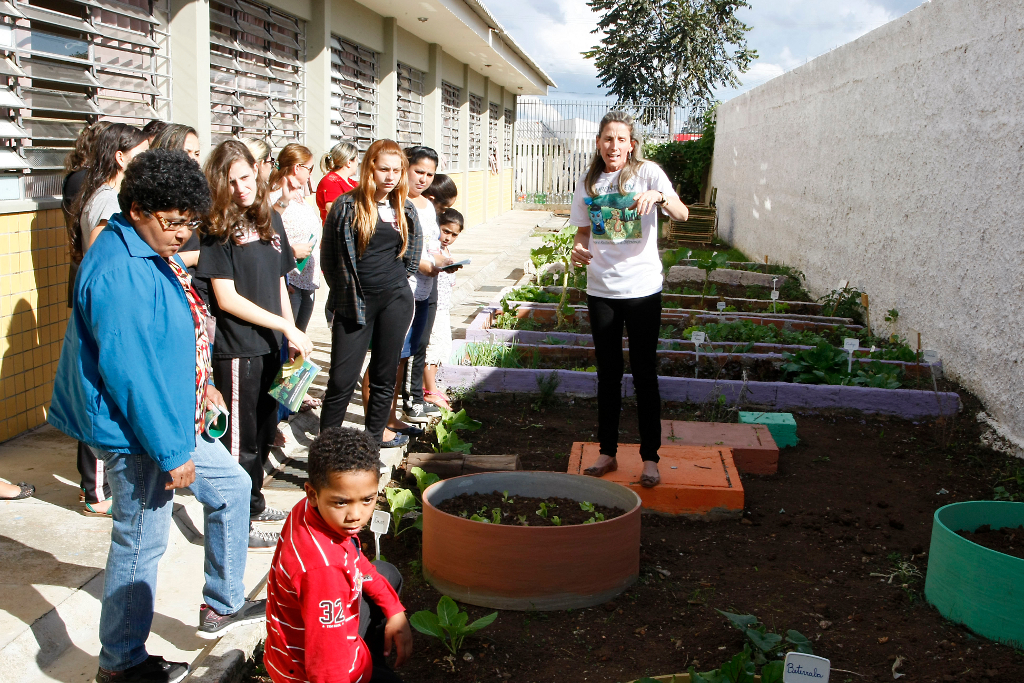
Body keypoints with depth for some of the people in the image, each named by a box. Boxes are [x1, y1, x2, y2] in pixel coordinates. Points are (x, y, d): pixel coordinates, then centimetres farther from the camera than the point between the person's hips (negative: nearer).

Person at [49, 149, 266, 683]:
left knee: (230, 486, 19)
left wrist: (197, 385, 20)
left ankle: (222, 605, 34)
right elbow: (128, 371, -28)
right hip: (137, 434, -11)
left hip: (173, 417, 11)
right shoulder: (119, 273, -26)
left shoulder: (149, 253, 7)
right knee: (141, 543, 3)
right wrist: (171, 452, -24)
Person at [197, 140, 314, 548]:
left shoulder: (270, 219, 9)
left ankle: (253, 503, 37)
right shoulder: (218, 228, -10)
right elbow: (226, 298, -15)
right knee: (242, 438, 2)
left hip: (270, 346, 7)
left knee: (265, 430, 19)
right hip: (236, 350, -7)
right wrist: (286, 326, -15)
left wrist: (293, 337, 10)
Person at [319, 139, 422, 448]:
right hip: (355, 302, -4)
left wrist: (396, 281, 13)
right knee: (342, 378, -5)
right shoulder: (346, 206, -6)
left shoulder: (405, 209, 6)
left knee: (385, 374, 10)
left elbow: (413, 252, 21)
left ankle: (375, 434, 24)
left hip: (395, 300, 4)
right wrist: (345, 290, 3)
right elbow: (329, 256, 0)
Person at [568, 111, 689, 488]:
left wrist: (659, 196, -39)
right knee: (608, 373, 12)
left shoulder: (647, 172, -5)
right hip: (600, 289, 4)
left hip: (642, 289, -4)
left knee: (644, 374, 1)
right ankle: (607, 453, 22)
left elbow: (682, 214, -18)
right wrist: (578, 251, -6)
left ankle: (650, 457, 10)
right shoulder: (588, 182, 8)